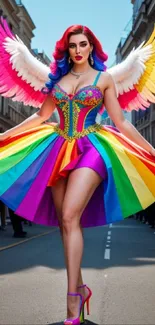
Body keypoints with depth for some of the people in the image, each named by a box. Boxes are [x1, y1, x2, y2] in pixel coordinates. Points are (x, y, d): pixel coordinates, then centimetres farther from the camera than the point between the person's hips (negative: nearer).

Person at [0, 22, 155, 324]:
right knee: (64, 222, 2)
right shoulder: (58, 78, 14)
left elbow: (121, 122, 4)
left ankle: (72, 300, -16)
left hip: (90, 149, -4)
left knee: (69, 217, -19)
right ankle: (79, 287, 16)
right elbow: (41, 115, 19)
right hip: (58, 149, 4)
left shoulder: (103, 78, 5)